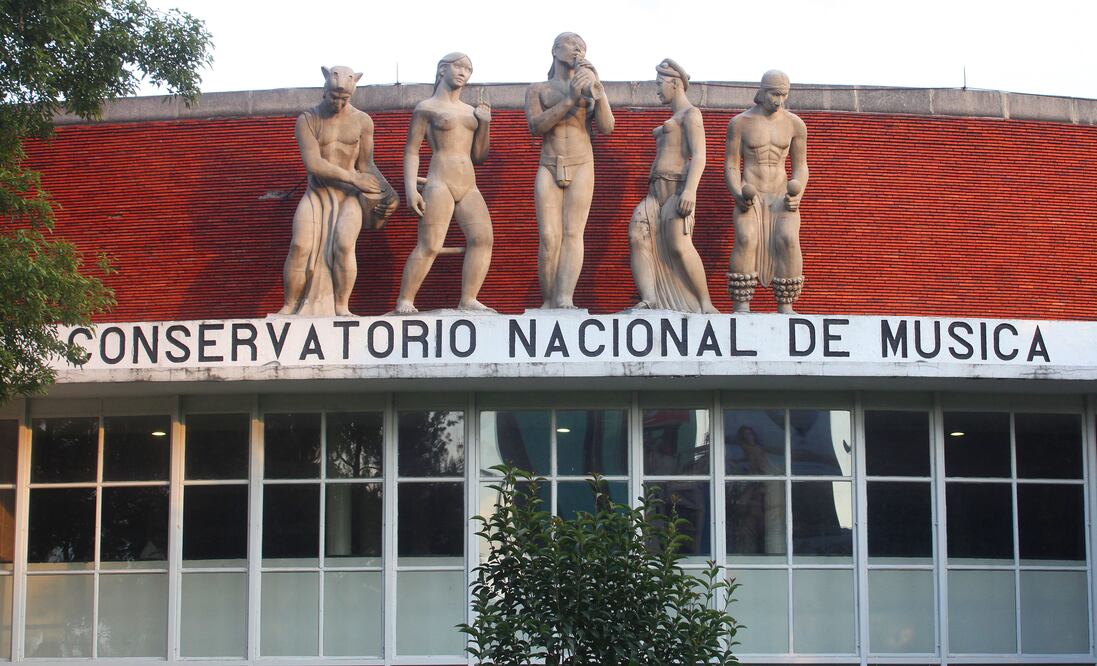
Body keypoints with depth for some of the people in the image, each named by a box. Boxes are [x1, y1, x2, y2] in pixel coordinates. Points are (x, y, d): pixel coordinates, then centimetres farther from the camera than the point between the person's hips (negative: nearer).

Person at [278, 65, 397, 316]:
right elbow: (313, 164, -14)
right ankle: (289, 307, -11)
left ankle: (341, 307, -19)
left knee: (343, 245, -27)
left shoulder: (362, 121, 3)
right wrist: (352, 177, -20)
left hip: (349, 197, 0)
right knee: (300, 246, -22)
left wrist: (386, 194, -11)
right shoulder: (307, 120, -2)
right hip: (316, 194, 0)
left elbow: (367, 166, 4)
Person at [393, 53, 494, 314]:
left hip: (469, 187, 5)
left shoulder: (471, 111, 21)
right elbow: (411, 150, 3)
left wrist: (485, 125, 6)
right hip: (439, 183, -5)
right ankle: (404, 302, -11)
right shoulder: (426, 108, 7)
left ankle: (467, 301, -12)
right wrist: (410, 187, -9)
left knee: (482, 238, -13)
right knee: (429, 246, -16)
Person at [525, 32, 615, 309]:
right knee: (549, 238, -12)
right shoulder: (537, 90, 13)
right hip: (549, 168, 0)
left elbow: (606, 127, 1)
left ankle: (565, 299, -29)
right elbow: (536, 126, -6)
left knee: (573, 234, -15)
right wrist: (569, 100, -16)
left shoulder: (589, 87, 14)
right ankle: (548, 301, -8)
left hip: (581, 166, 0)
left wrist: (598, 88, -10)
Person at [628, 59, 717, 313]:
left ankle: (705, 304, -20)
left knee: (678, 245, -24)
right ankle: (648, 301, -27)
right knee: (638, 238, -15)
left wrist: (690, 190, -26)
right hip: (656, 189, 9)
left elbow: (699, 156, -13)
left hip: (678, 187, -9)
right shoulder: (673, 119, 29)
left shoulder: (690, 114, 0)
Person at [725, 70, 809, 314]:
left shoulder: (795, 124, 5)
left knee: (788, 239, -28)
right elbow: (731, 167, 1)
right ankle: (742, 307, -29)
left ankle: (785, 307, -26)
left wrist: (797, 197, -9)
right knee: (745, 239, -30)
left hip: (781, 198, 1)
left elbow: (800, 166, 10)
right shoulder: (739, 123, 0)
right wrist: (738, 196, -18)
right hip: (749, 198, -1)